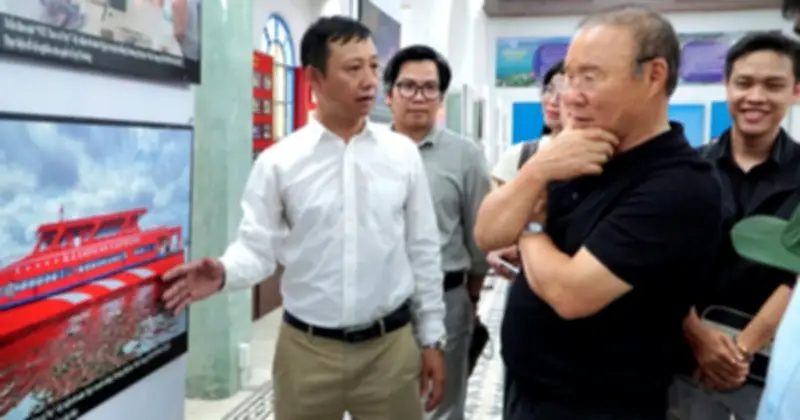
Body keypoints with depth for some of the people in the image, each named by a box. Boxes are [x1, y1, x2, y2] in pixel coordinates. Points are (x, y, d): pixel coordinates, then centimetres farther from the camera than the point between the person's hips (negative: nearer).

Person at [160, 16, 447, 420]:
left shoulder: (403, 154, 1)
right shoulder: (278, 161, -4)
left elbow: (423, 250, 4)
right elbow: (258, 247, -3)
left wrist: (432, 339, 6)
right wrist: (224, 271, -26)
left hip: (391, 345, 1)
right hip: (307, 347, -1)